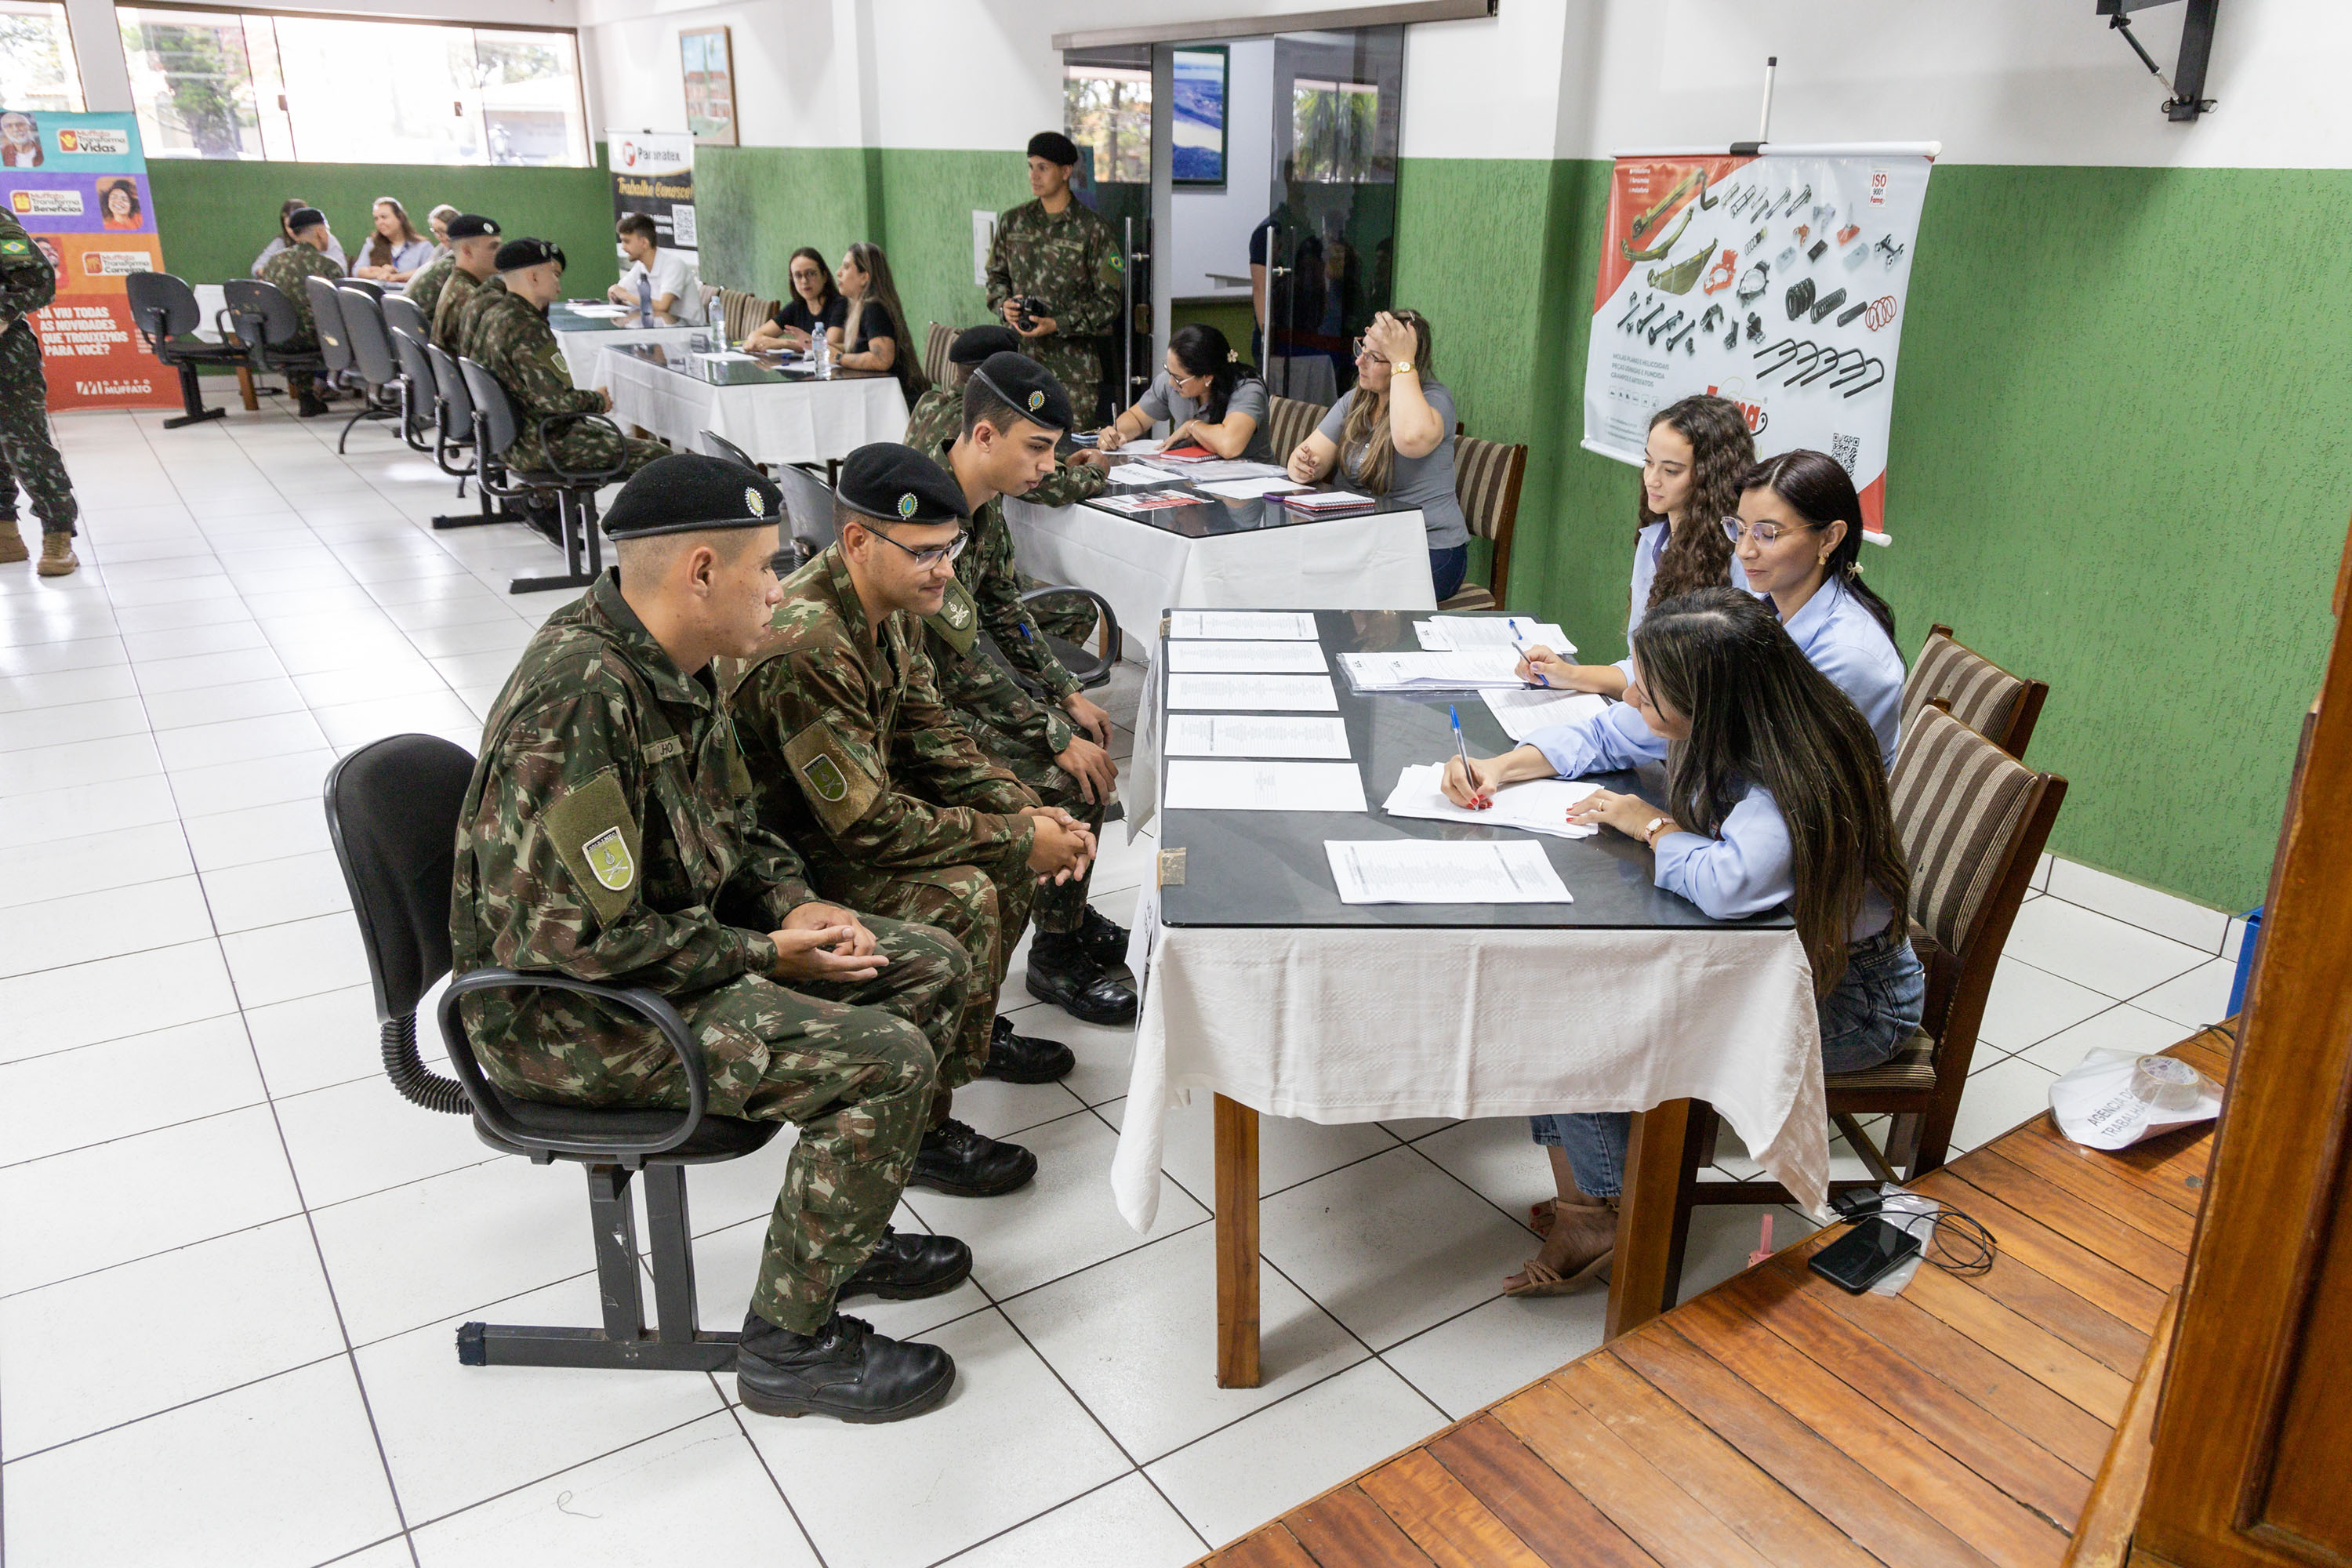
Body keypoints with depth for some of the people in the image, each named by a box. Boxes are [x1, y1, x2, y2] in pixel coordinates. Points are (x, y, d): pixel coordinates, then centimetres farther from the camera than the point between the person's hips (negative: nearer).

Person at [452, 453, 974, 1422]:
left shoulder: (672, 662, 3)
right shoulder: (579, 698, -28)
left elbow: (726, 829, 16)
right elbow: (567, 938, -30)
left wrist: (793, 904, -3)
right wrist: (762, 956, -21)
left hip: (677, 948, 10)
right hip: (565, 1016, -10)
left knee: (932, 968, 6)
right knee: (887, 1058, -22)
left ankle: (837, 1231, 22)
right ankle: (789, 1342, -2)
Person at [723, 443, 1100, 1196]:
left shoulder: (891, 604, -2)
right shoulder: (804, 649, -32)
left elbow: (928, 737, 5)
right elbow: (870, 825, -31)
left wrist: (1026, 809, -10)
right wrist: (1018, 840, -24)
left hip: (849, 814, 10)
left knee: (1013, 828, 6)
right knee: (960, 899, -26)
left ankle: (970, 1026, 23)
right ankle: (921, 1128, -11)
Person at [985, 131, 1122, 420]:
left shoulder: (1092, 230, -3)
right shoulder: (1012, 222, 10)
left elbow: (1109, 302, -4)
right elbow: (996, 276, 21)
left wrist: (1057, 325, -14)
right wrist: (1003, 304, -2)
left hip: (1074, 365, -3)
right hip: (1021, 355, 3)